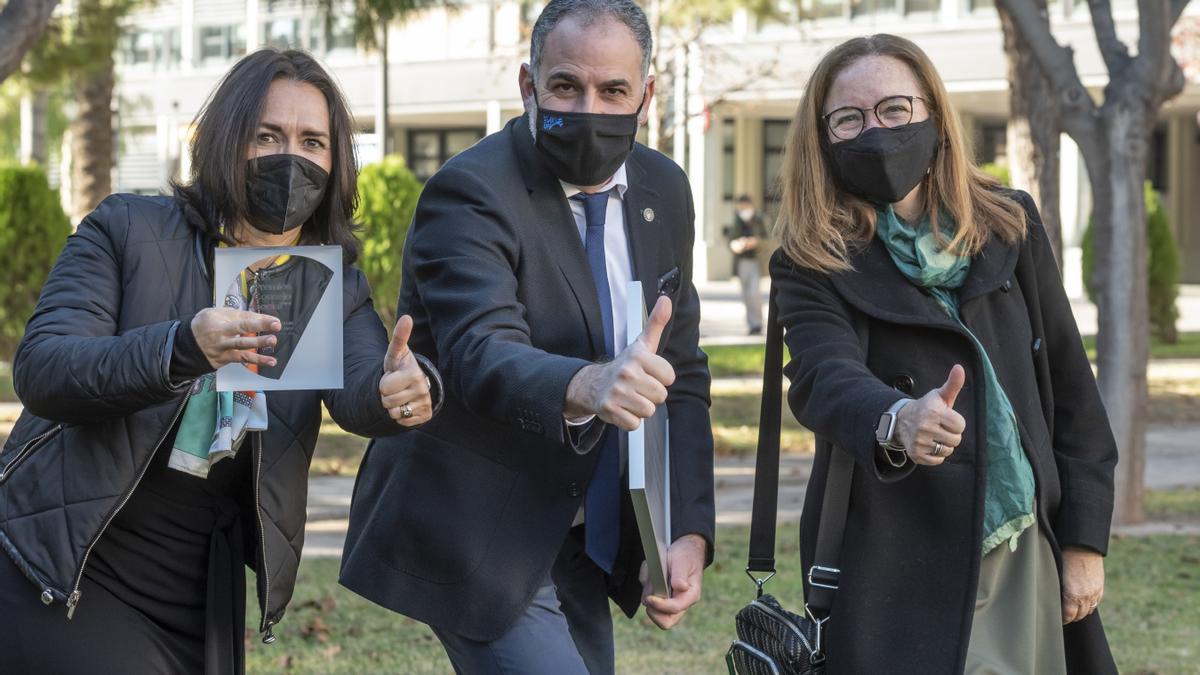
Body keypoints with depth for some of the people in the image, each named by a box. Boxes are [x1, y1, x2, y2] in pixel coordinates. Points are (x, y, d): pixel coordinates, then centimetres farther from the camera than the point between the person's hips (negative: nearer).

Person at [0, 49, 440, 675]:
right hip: (65, 576, -4)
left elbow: (359, 388, -17)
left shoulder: (336, 289, 4)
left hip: (199, 598, 4)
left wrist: (402, 389, -42)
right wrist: (183, 347, -36)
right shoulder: (127, 230, -7)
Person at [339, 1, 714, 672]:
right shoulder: (469, 194, -17)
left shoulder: (662, 190, 5)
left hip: (580, 541, 7)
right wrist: (584, 387, -54)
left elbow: (682, 372, 8)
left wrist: (688, 532, -4)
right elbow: (482, 354, -33)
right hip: (481, 548, -7)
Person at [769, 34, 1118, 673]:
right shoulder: (812, 265, -3)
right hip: (898, 581, -3)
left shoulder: (1010, 224, 7)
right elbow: (825, 376, -22)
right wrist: (894, 422, -44)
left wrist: (1085, 537, 4)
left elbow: (1069, 385, 9)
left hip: (1029, 566, 3)